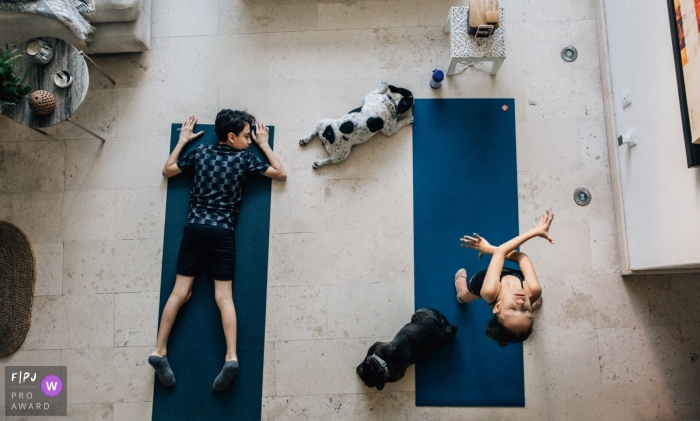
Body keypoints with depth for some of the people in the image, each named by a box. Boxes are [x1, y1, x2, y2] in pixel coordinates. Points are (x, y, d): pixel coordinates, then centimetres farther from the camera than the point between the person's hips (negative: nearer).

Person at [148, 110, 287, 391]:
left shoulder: (200, 151, 12)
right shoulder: (244, 158, 4)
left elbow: (167, 171, 24)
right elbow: (281, 174, 12)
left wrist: (182, 140, 29)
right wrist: (264, 144, 19)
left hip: (195, 228, 2)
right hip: (222, 233, -2)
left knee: (180, 293, 3)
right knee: (224, 296, -4)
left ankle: (160, 351, 1)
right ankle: (231, 357, -13)